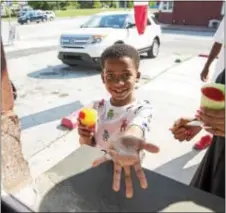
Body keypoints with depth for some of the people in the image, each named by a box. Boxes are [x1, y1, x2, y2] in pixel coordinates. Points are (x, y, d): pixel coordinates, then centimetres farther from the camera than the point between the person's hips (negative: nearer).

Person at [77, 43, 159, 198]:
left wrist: (126, 140, -64)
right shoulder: (97, 107, -6)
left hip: (129, 173, -3)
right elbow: (89, 144, 2)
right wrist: (85, 137, -22)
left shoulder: (142, 108, -18)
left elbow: (136, 128, -41)